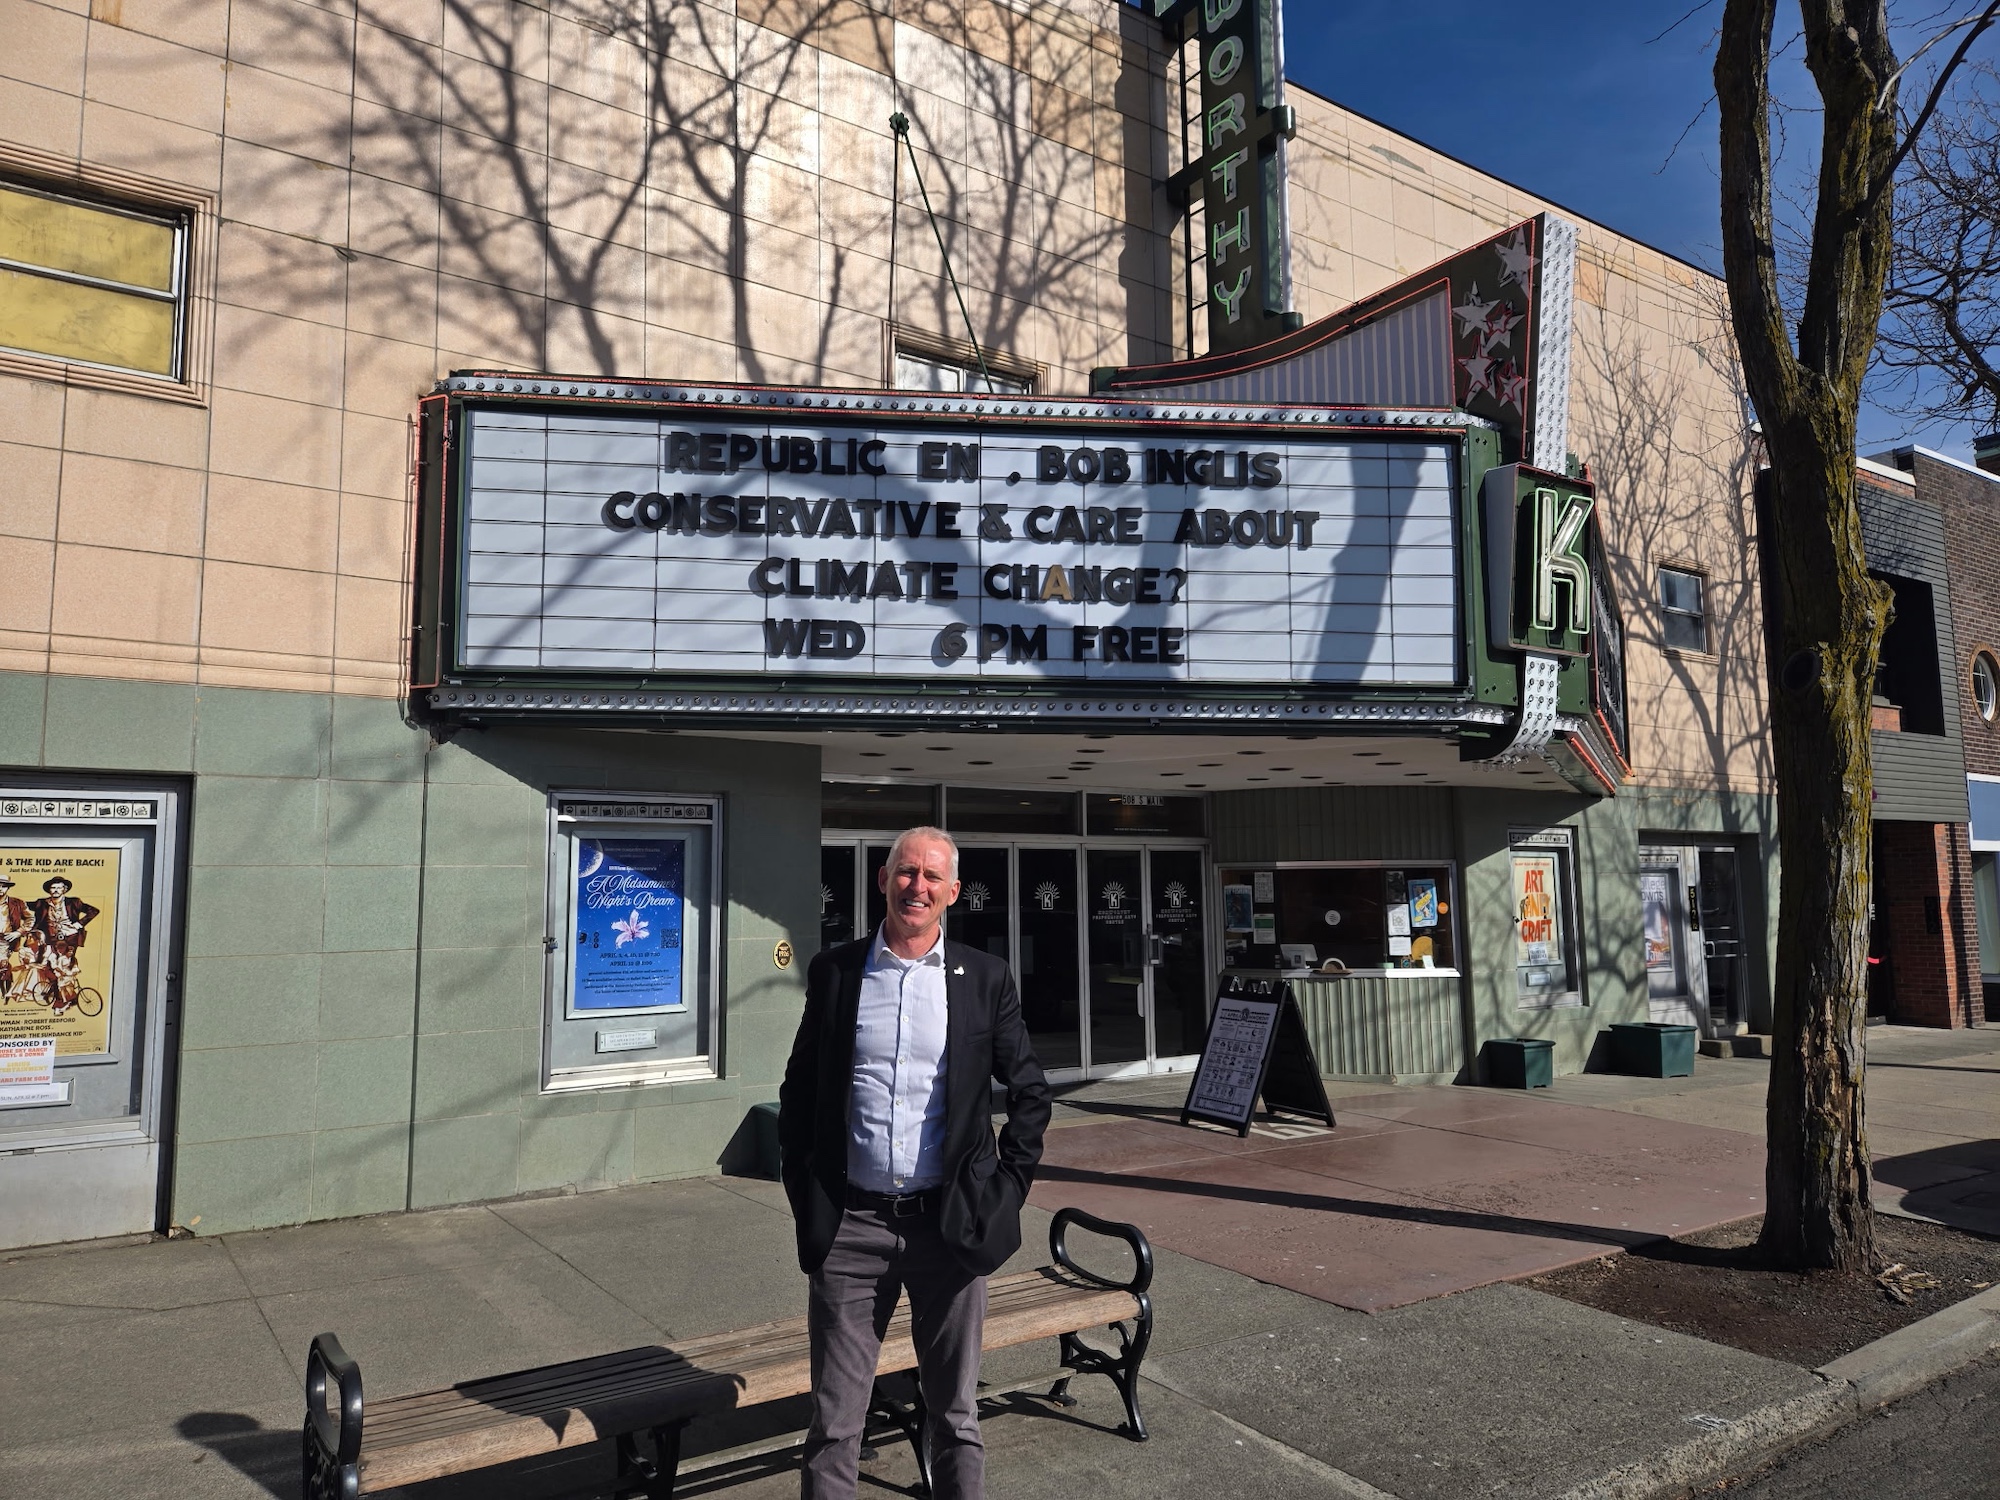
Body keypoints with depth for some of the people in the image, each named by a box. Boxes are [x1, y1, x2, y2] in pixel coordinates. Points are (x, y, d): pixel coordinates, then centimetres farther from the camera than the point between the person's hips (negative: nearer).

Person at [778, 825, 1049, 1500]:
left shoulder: (985, 978, 0)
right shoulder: (834, 971, 2)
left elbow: (1030, 1092, 7)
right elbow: (798, 1091, 9)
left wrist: (1006, 1186, 0)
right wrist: (801, 1192, 2)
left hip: (950, 1223, 0)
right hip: (849, 1225, 0)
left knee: (955, 1417, 14)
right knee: (834, 1424, 8)